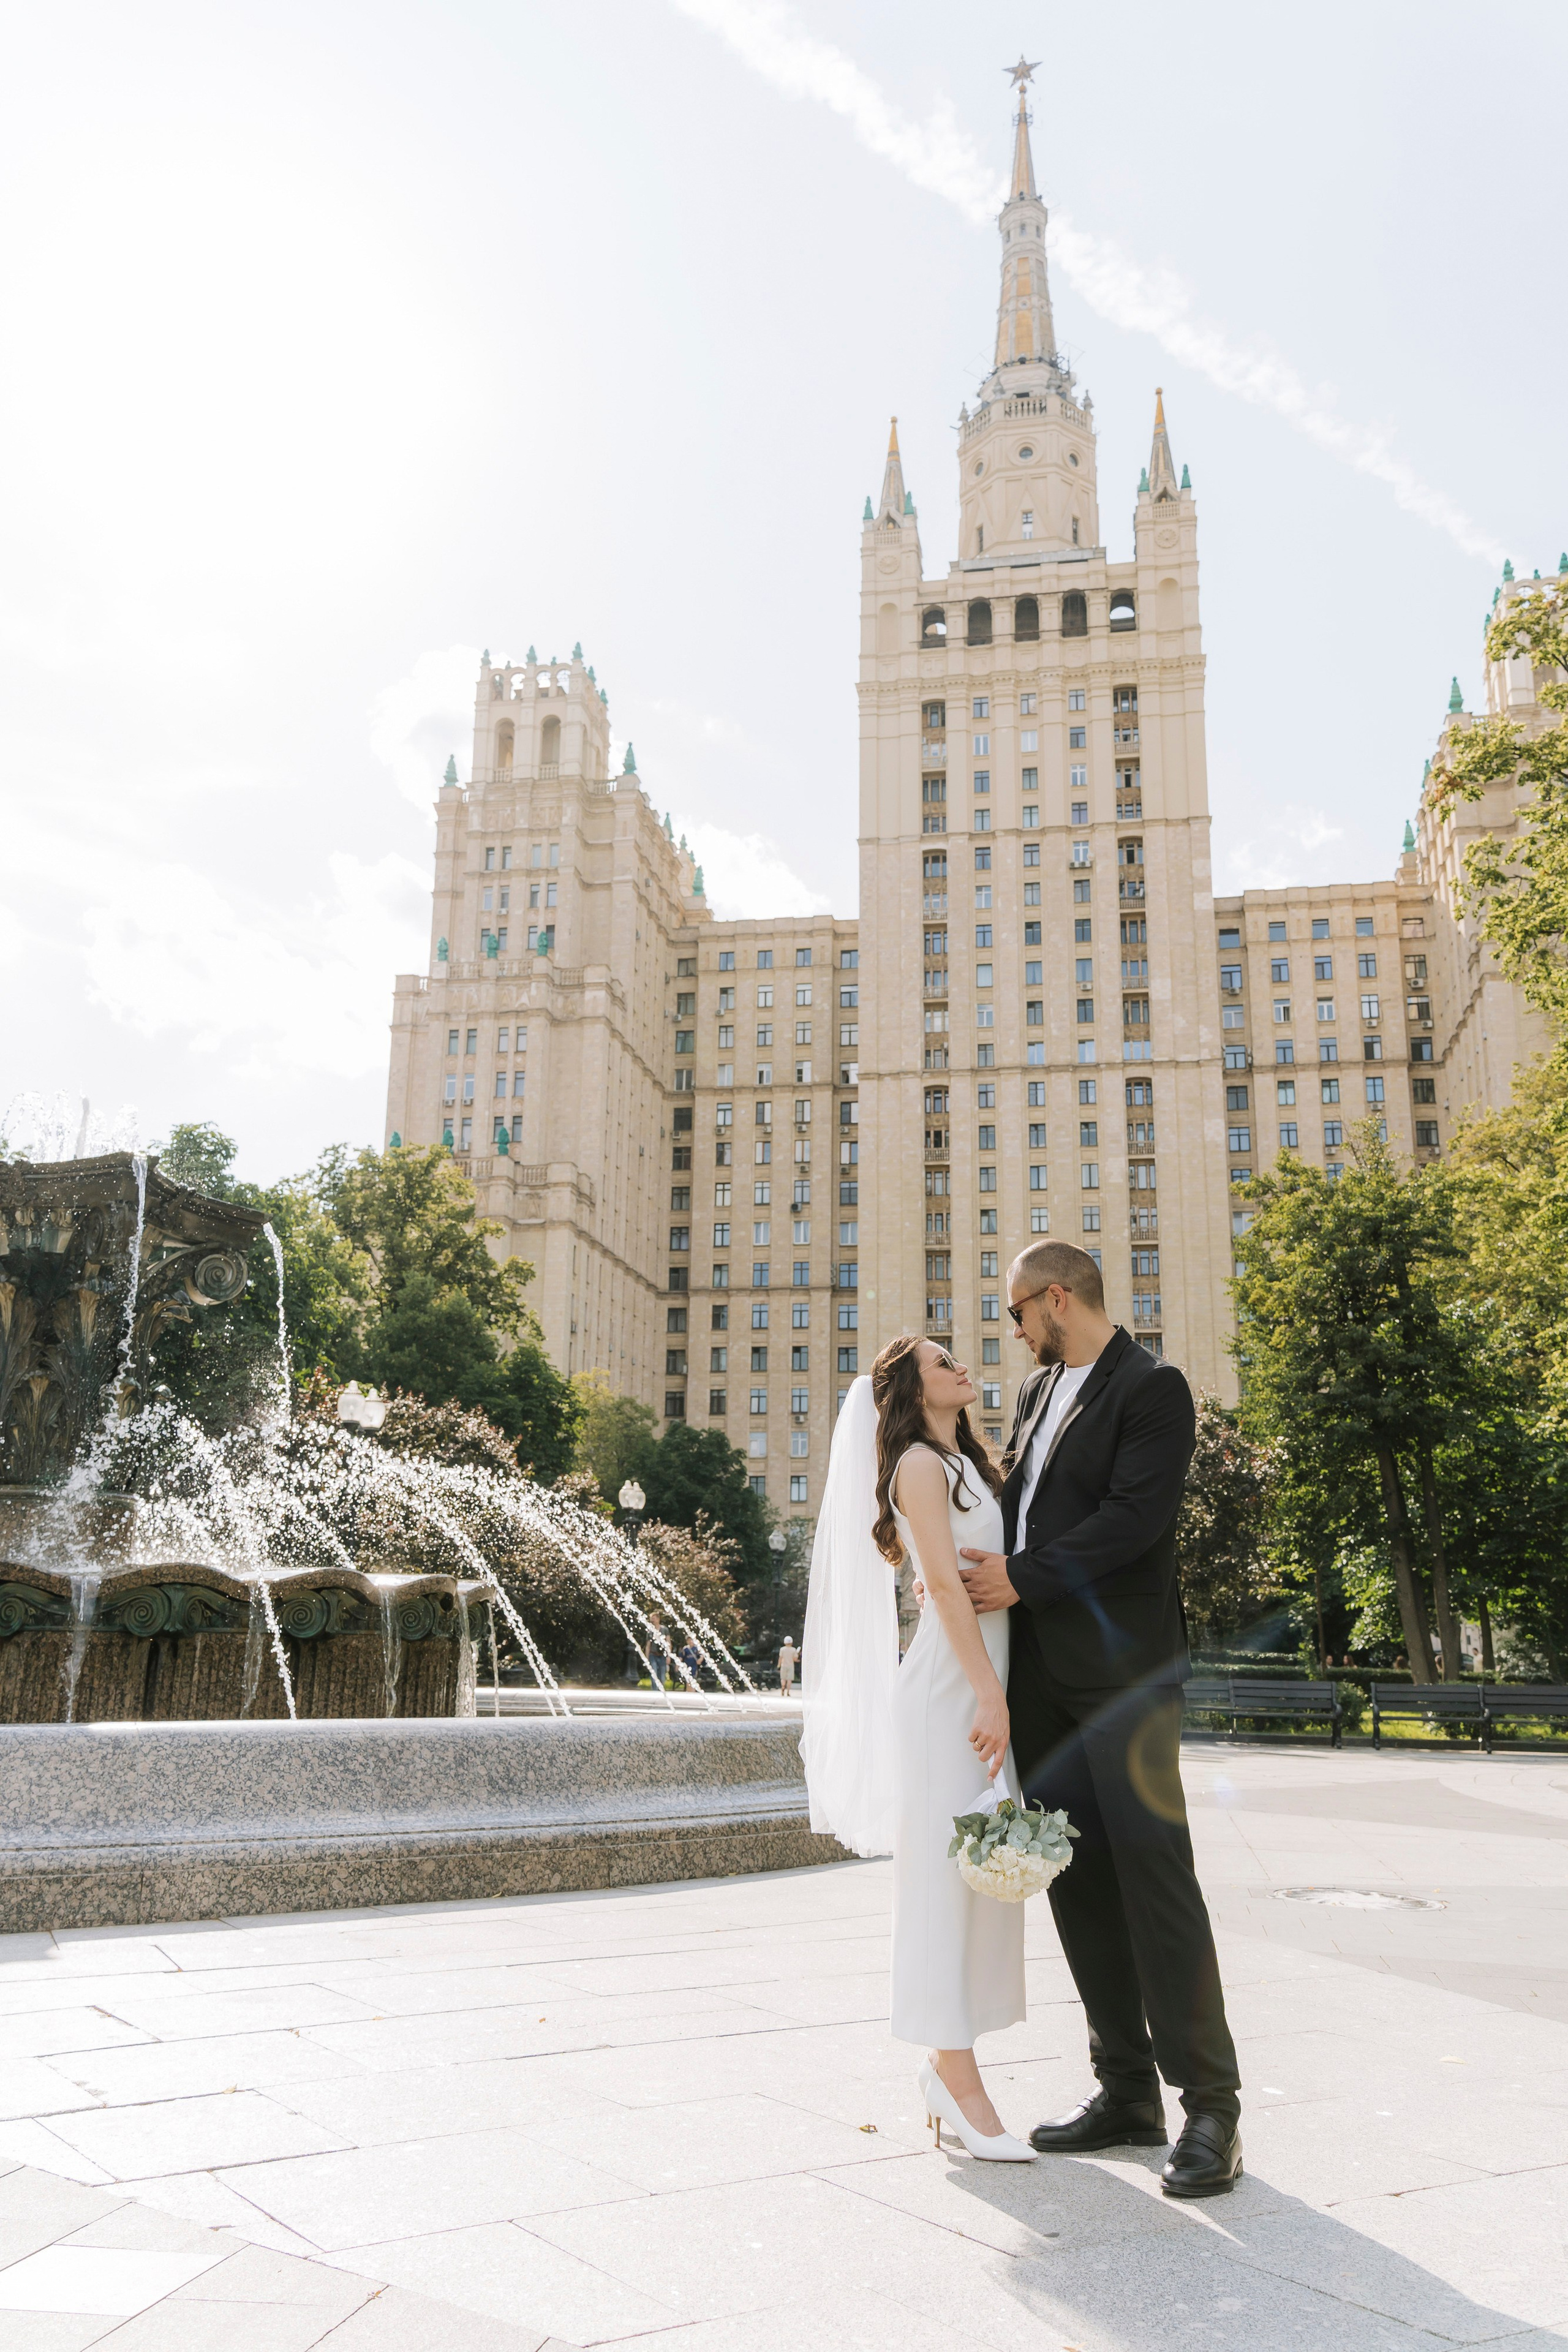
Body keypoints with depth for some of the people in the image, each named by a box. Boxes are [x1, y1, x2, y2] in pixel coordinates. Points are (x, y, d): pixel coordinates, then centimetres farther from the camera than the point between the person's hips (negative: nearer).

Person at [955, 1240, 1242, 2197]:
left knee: (1155, 1874, -6)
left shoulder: (1152, 1388, -7)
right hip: (1041, 1670, 8)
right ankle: (1128, 2091, 21)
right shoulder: (1038, 1392, 18)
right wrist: (970, 1570, 1)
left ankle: (1211, 2105, 5)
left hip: (1122, 1668, -8)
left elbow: (1135, 1517, -17)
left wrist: (1024, 1576, -14)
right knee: (1079, 1883, 10)